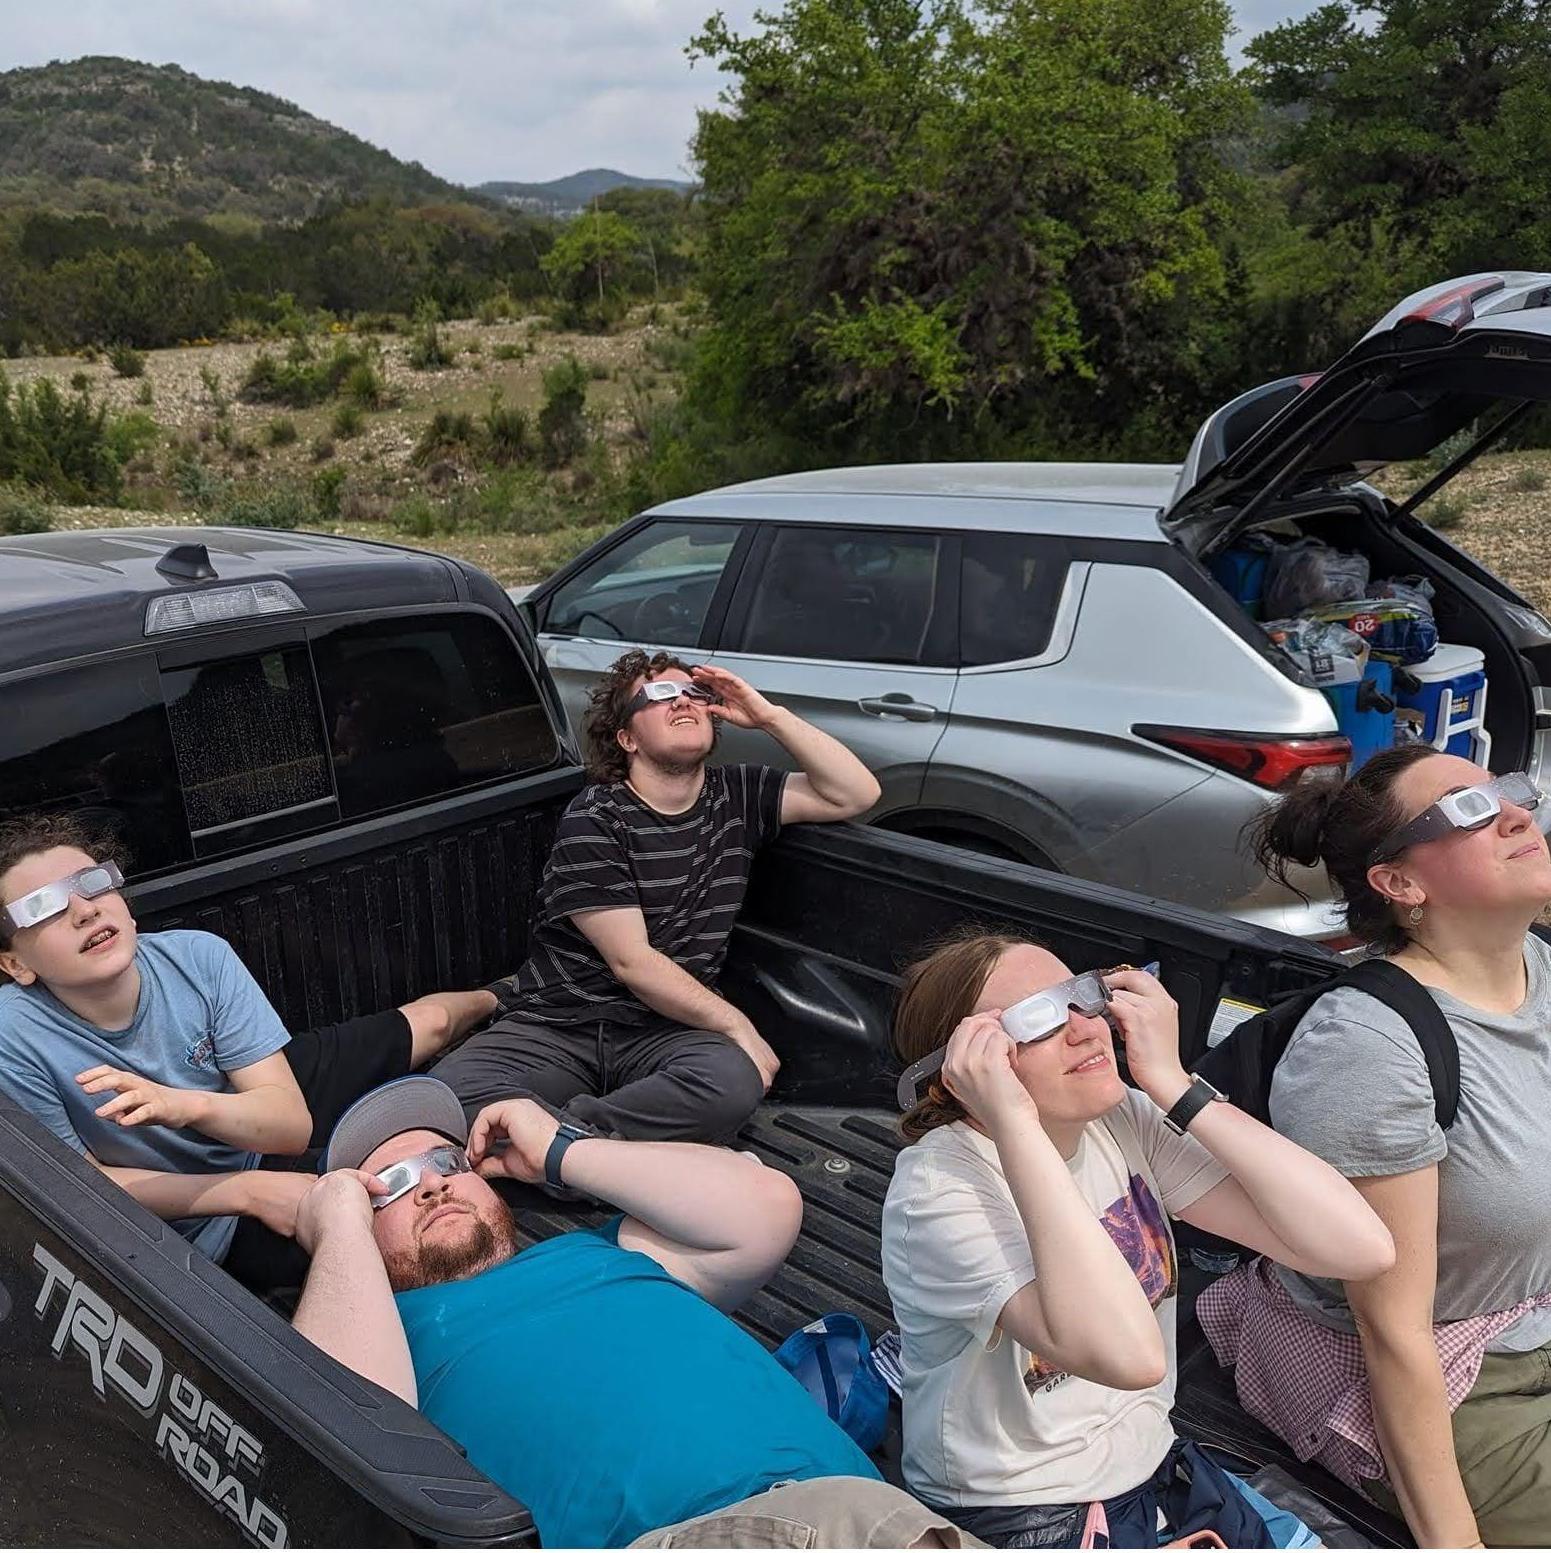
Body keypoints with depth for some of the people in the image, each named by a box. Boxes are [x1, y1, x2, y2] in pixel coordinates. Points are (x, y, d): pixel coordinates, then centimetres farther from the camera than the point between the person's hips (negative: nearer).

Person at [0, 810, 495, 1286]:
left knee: (431, 1021, 12)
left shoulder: (200, 958, -25)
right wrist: (251, 1191, -29)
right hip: (209, 1225, -3)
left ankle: (497, 1001, 49)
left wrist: (187, 1105, -47)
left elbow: (292, 1124, -26)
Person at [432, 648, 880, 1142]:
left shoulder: (735, 796, 10)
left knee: (736, 1082, -34)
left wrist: (770, 717, -3)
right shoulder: (594, 820, -7)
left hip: (666, 1031, 4)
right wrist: (738, 1027, -14)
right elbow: (631, 961, -13)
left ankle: (567, 1129, -20)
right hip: (557, 1026, -3)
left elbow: (856, 794, 5)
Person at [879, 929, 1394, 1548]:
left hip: (1159, 1473, 6)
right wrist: (1014, 1123, -36)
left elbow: (1360, 1248, -15)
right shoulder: (938, 1187, -23)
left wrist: (1172, 1083, -17)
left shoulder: (1128, 1123, -6)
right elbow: (1128, 1353, -38)